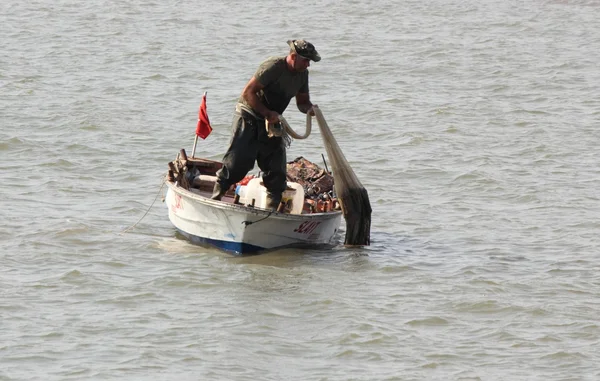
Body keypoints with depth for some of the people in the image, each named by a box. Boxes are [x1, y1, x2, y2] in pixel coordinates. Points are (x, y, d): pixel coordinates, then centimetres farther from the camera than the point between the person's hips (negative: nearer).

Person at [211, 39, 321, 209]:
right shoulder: (272, 66, -21)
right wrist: (268, 113, -26)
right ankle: (214, 199, -7)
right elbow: (248, 92, -22)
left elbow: (302, 101, 13)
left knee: (277, 173, 2)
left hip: (272, 122, 8)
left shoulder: (302, 74, 3)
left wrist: (309, 108, -11)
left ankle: (271, 210, 7)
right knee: (236, 164, -14)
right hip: (249, 117, -7)